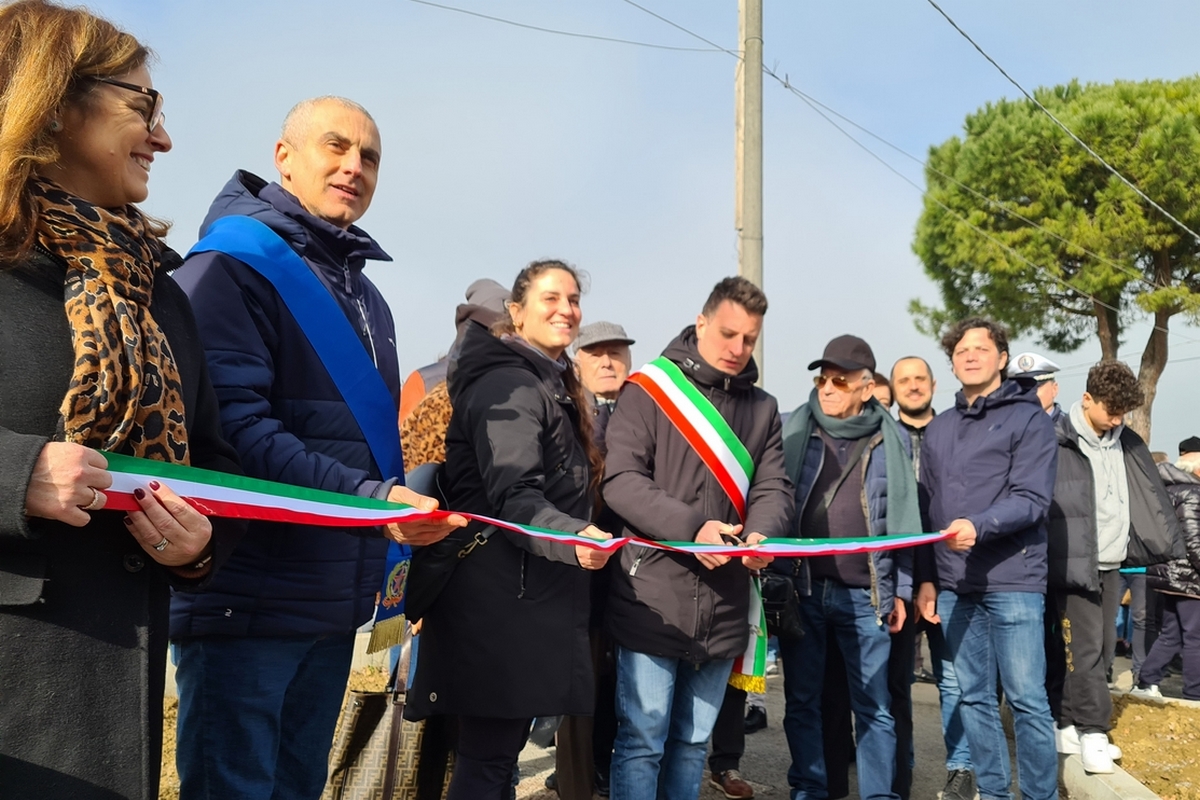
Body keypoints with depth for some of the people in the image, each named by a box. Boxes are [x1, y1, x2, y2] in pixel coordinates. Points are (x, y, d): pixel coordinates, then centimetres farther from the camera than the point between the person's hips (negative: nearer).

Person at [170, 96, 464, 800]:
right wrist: (365, 498, -29)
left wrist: (406, 502, 9)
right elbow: (233, 425, -22)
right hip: (246, 601, -8)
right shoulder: (231, 265, -10)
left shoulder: (366, 297, 17)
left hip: (337, 604, 8)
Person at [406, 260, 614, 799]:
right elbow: (513, 496, -26)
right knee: (488, 755, -4)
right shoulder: (509, 385, -13)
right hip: (502, 599, -10)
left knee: (505, 745, 15)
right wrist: (573, 537, -41)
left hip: (530, 596, 10)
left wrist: (581, 533, 15)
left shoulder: (551, 385, 18)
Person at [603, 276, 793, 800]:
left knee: (692, 742, 16)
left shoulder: (762, 408, 13)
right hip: (653, 598, -4)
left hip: (724, 608, 5)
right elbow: (622, 479, -11)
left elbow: (772, 488, 7)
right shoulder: (649, 389, -3)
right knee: (642, 741, 1)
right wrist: (691, 527, -24)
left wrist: (762, 534, -16)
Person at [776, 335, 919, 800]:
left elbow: (903, 518, 8)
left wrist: (900, 589, 6)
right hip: (801, 587, 0)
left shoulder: (892, 439, 4)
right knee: (802, 700, 9)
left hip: (864, 592, 0)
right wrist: (774, 575, -6)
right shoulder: (795, 430, 2)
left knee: (874, 705, 7)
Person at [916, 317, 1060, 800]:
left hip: (1013, 580, -5)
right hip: (954, 585, 5)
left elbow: (1032, 499, -11)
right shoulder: (938, 429, 16)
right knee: (974, 699, 10)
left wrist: (979, 526, -27)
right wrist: (926, 579, 10)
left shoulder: (1028, 418, 0)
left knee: (1027, 699, -1)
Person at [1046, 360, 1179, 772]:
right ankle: (1092, 733, 3)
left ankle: (1067, 724, 21)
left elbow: (1151, 498, 17)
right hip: (1073, 565, -7)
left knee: (1102, 650, 11)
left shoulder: (1128, 444, 10)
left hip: (1111, 565, 8)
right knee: (1083, 649, -6)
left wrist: (1162, 542, 8)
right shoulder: (1056, 443, -12)